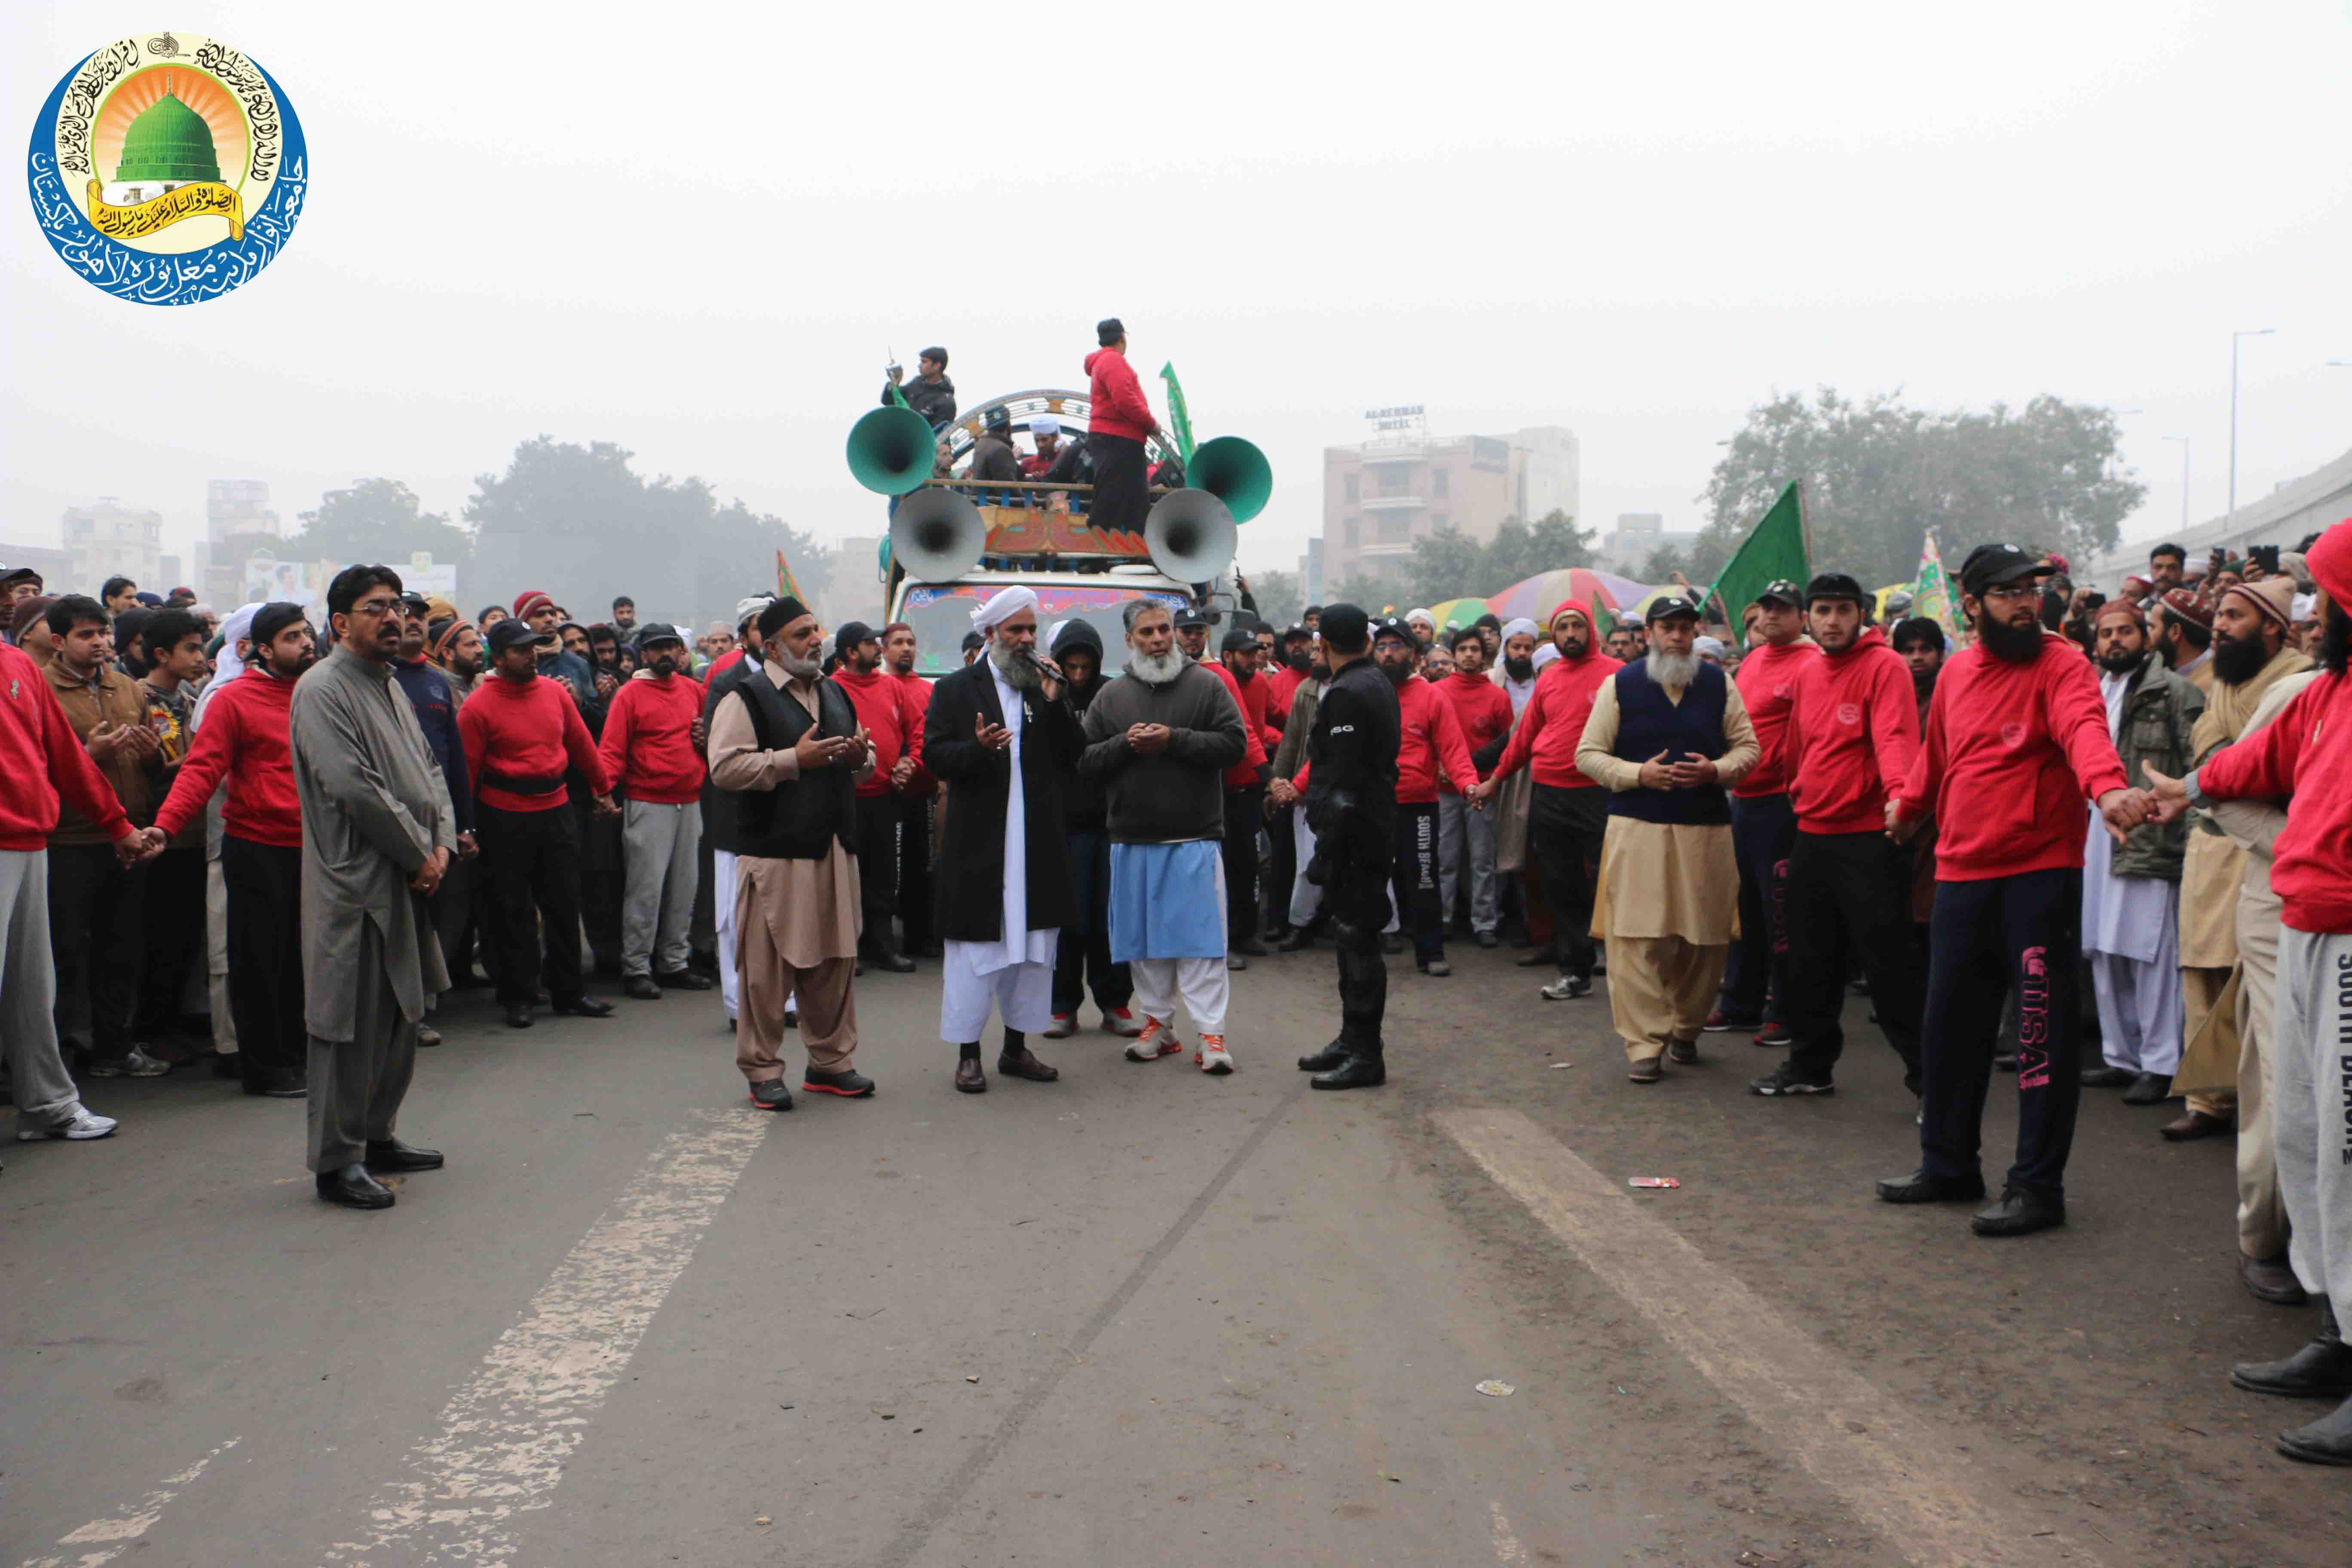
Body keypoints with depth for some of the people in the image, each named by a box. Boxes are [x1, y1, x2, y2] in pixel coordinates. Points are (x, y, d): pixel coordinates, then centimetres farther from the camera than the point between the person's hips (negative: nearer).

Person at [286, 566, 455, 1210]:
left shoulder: (390, 685, 18)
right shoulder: (324, 689, -12)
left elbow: (430, 769, 17)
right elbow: (355, 788, -20)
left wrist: (442, 843, 1)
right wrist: (419, 854, -13)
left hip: (408, 881, 9)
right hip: (355, 884, -9)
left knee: (401, 1015, 15)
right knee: (353, 1023, -4)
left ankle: (377, 1135, 28)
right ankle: (337, 1162, 5)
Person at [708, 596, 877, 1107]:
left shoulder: (834, 694, 17)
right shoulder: (746, 697, -6)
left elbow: (861, 760, 27)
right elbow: (724, 768, -16)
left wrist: (861, 757, 3)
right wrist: (794, 760, -20)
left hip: (834, 851, 7)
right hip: (774, 853, -7)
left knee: (835, 960, 12)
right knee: (768, 967, -2)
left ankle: (832, 1061, 24)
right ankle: (762, 1070, 10)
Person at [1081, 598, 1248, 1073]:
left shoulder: (1206, 685, 2)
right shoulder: (1111, 696, 10)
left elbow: (1235, 744, -7)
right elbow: (1085, 760, 6)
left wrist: (1174, 740, -16)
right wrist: (1126, 744, -12)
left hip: (1194, 839, -3)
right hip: (1133, 839, 3)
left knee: (1199, 936, -5)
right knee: (1144, 938, 9)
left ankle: (1212, 1034, -1)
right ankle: (1158, 1024, 21)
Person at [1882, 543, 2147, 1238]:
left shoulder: (2060, 664, -9)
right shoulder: (1955, 672, 10)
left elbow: (2085, 727, -30)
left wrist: (2107, 786, -46)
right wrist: (1909, 800, 31)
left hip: (2040, 874, -6)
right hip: (1961, 874, 6)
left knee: (2043, 1031, -1)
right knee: (1949, 1026, 14)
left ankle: (2038, 1186, 10)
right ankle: (1948, 1167, 30)